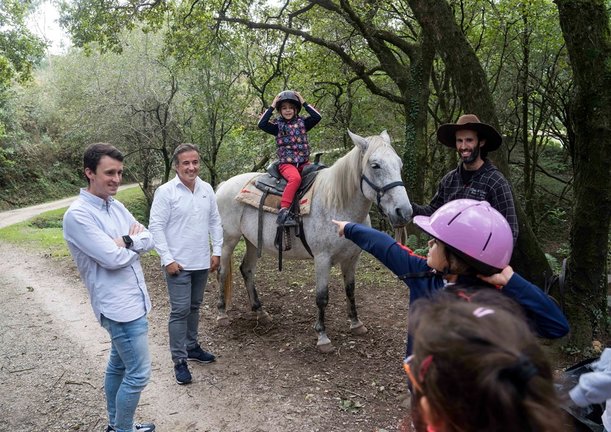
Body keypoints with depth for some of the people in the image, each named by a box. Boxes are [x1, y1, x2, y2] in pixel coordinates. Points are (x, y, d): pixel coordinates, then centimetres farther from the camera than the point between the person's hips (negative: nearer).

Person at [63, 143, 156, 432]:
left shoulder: (116, 207, 8)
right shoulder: (77, 215, -18)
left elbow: (149, 240, 5)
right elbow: (113, 258, -24)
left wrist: (125, 241, -14)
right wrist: (134, 239, -6)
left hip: (132, 301, 9)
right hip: (120, 306, -9)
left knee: (118, 366, 21)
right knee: (138, 373, -1)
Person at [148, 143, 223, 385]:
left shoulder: (207, 189, 4)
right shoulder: (165, 192, -11)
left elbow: (215, 222, 11)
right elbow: (156, 227, -12)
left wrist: (217, 251, 5)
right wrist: (167, 259, -16)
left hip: (202, 263, 6)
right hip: (178, 264, -5)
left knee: (194, 307, 18)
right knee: (180, 311, -2)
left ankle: (192, 347, 35)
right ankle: (179, 360, 8)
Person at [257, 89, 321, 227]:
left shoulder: (302, 123, 13)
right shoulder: (277, 126, 8)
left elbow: (317, 117, -1)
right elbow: (261, 124, -8)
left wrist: (304, 103, 2)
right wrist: (272, 106, -3)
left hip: (304, 162, 4)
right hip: (286, 163, -4)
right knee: (295, 178, -35)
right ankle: (283, 211, -40)